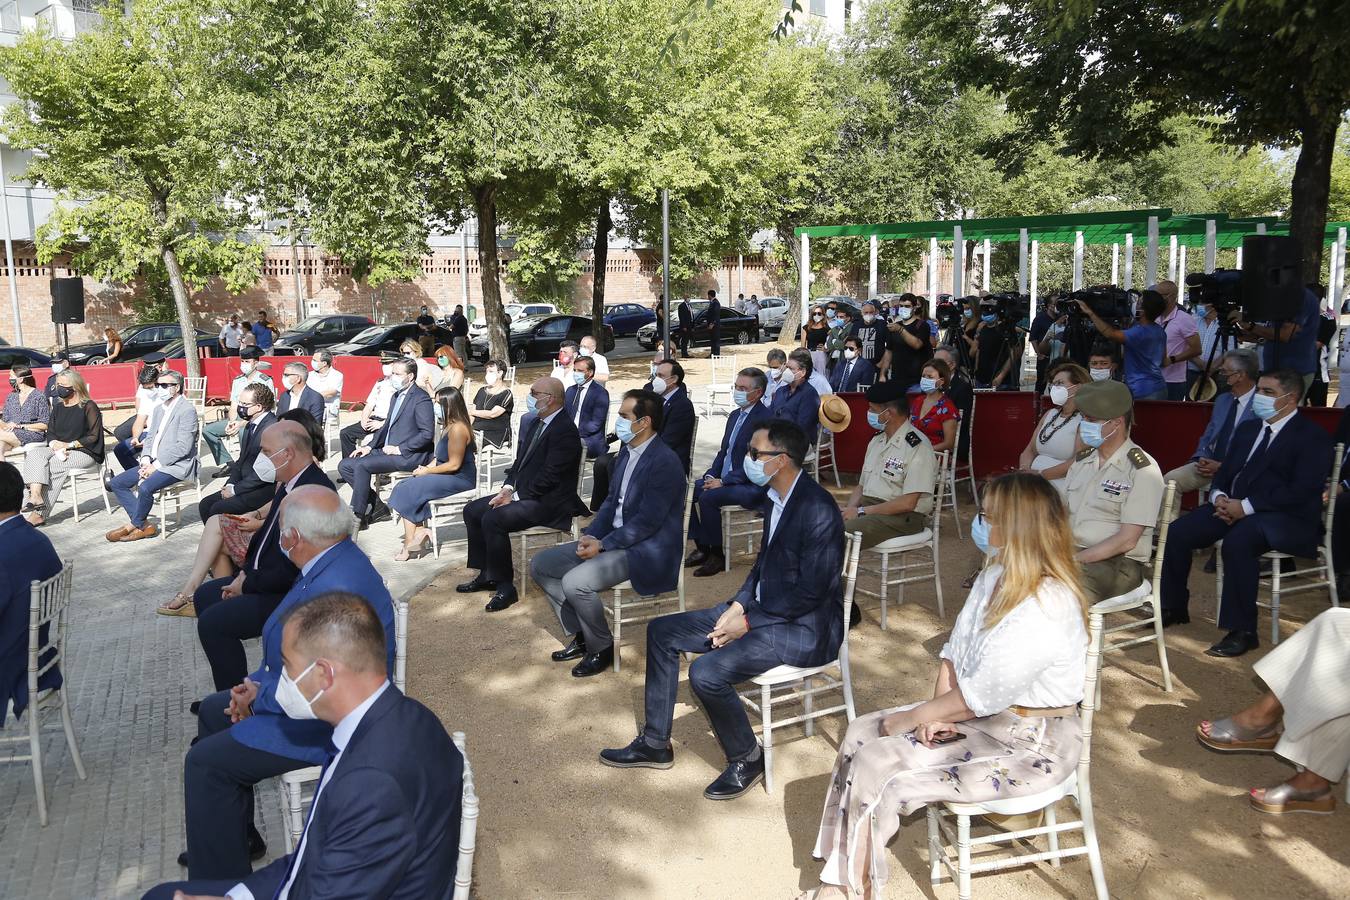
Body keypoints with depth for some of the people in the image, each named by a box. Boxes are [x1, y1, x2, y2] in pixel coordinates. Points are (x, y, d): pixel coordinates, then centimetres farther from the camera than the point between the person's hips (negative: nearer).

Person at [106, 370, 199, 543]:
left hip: (176, 466, -9)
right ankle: (143, 526, -1)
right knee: (117, 483, 1)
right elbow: (150, 438, 19)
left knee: (145, 488, -29)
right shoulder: (158, 409, 17)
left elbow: (183, 447, -19)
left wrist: (155, 465, -18)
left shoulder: (187, 410, -12)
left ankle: (134, 525, -4)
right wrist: (145, 461, -1)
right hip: (154, 463, 10)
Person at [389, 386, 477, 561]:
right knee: (404, 486, -2)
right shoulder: (448, 426, 15)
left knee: (409, 490, -13)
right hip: (448, 476, 10)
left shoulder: (457, 428, -17)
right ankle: (420, 531, -10)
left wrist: (427, 471, -11)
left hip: (460, 479, -10)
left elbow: (454, 464, -21)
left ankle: (410, 545, -6)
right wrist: (426, 467, 2)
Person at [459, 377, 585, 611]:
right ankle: (487, 574, 12)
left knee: (493, 519, -27)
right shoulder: (535, 423, 11)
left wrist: (515, 496, -17)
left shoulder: (565, 431, -18)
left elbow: (549, 477, -22)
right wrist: (508, 488, 0)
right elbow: (520, 461, 17)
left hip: (548, 502, -10)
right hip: (523, 493, 10)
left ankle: (504, 586, -14)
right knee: (472, 511, 5)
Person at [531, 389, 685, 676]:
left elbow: (647, 521, -22)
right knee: (540, 565, 4)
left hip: (646, 551, -10)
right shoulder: (627, 451, 8)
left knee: (575, 582, -28)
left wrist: (602, 545, -19)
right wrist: (590, 535, -2)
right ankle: (581, 635, 14)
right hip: (613, 539, 10)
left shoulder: (664, 461, -20)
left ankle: (601, 649, -3)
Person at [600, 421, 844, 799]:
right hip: (762, 609, 10)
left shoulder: (818, 511, -24)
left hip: (804, 628, -10)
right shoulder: (776, 498, 4)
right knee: (662, 632, 6)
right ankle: (655, 743, 17)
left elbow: (811, 592, -23)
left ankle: (746, 759, 1)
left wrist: (747, 623, -17)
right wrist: (737, 606, -2)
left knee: (706, 672, -27)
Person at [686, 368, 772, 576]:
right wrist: (710, 475, 1)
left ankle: (717, 555, -13)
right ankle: (702, 548, 1)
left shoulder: (765, 418, -15)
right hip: (725, 479, 9)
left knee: (707, 497, -28)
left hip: (751, 487, -9)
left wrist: (723, 481, -19)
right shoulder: (735, 415, 14)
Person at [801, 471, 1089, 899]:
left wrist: (911, 718, -14)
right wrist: (937, 710, -9)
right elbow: (956, 647, 5)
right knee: (861, 733, -3)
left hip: (1030, 744, -9)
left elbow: (983, 695, -25)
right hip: (982, 715, 9)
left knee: (878, 771, -16)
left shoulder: (1044, 609, -28)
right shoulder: (998, 574, 0)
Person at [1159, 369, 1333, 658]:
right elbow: (1225, 471, 19)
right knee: (1177, 532, -13)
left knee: (1238, 540, -37)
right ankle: (1174, 608, 5)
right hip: (1233, 507, 7)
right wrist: (1218, 496, -5)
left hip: (1288, 518, -7)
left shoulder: (1312, 436, -4)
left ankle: (1242, 631, -26)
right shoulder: (1247, 429, 19)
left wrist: (1245, 506, -21)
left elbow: (1301, 491, -16)